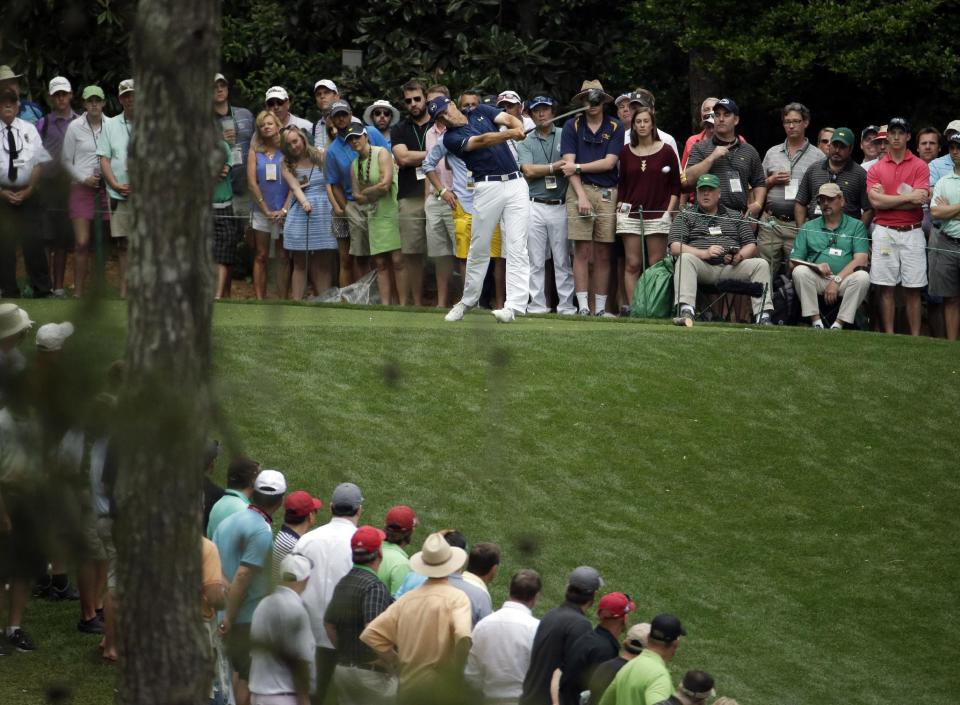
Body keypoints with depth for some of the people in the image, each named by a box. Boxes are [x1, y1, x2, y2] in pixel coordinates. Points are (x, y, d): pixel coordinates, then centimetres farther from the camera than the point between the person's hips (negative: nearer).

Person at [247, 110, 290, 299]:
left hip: (283, 211, -1)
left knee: (283, 257, 1)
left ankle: (283, 300, 3)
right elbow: (252, 182, 1)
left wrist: (285, 209, -11)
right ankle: (259, 299, 2)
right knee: (261, 257, 2)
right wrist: (266, 210, -6)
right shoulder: (255, 152, 6)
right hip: (261, 211, 1)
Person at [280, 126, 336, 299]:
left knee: (324, 262, -2)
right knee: (299, 263, 1)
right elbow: (294, 187, -5)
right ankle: (296, 302, 1)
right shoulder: (287, 165, 9)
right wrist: (304, 202, -24)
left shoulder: (321, 156, 6)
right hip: (298, 212, 1)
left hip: (323, 211, -1)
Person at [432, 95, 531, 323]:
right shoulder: (451, 137, -1)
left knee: (516, 247, -8)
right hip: (488, 188, -2)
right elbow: (480, 141, -17)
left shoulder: (481, 112, 13)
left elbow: (509, 119, -1)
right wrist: (509, 134, -32)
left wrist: (519, 128, -25)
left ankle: (515, 305, -14)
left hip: (516, 184, 2)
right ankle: (468, 300, 21)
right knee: (479, 248, 4)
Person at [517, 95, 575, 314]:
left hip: (560, 205, -1)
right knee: (536, 261, 1)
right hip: (535, 205, 1)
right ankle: (537, 305, 4)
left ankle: (566, 306, 1)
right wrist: (556, 166, -6)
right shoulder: (525, 142, 11)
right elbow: (528, 170, -3)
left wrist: (542, 170, -8)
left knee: (563, 261, -1)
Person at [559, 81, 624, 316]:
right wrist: (581, 196, -11)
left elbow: (609, 162, 0)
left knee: (603, 254, 2)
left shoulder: (615, 128, 8)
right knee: (582, 250, -6)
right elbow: (569, 162, -1)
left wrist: (578, 167, -4)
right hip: (581, 190, -1)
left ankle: (601, 308, 5)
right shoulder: (572, 126, 7)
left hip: (608, 193, 1)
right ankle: (583, 306, -7)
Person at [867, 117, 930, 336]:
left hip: (912, 233, -1)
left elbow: (919, 200, -10)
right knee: (885, 288, 0)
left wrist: (887, 199, -7)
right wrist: (908, 197, -10)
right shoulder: (875, 169, 8)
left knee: (912, 290, 0)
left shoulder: (920, 166, 3)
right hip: (884, 233, 1)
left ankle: (915, 339, 2)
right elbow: (875, 201, -6)